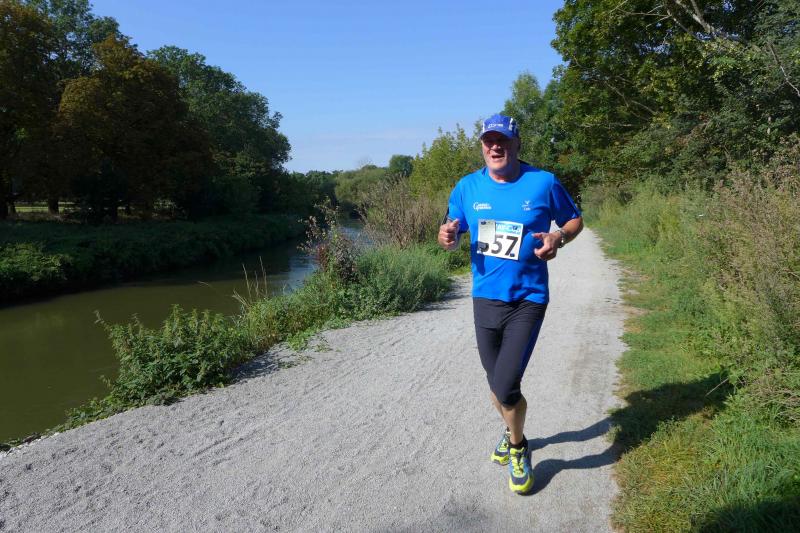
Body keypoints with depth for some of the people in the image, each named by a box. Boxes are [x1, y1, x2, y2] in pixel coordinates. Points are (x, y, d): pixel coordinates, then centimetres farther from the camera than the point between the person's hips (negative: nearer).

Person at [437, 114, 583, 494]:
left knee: (505, 387, -11)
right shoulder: (467, 187, 1)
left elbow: (575, 220, 7)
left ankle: (518, 448, 20)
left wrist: (558, 238, -15)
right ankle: (513, 432, 48)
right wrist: (448, 236, -16)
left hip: (527, 300, -3)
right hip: (484, 299, 4)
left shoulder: (543, 183, -6)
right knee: (498, 385, 16)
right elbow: (453, 234, 9)